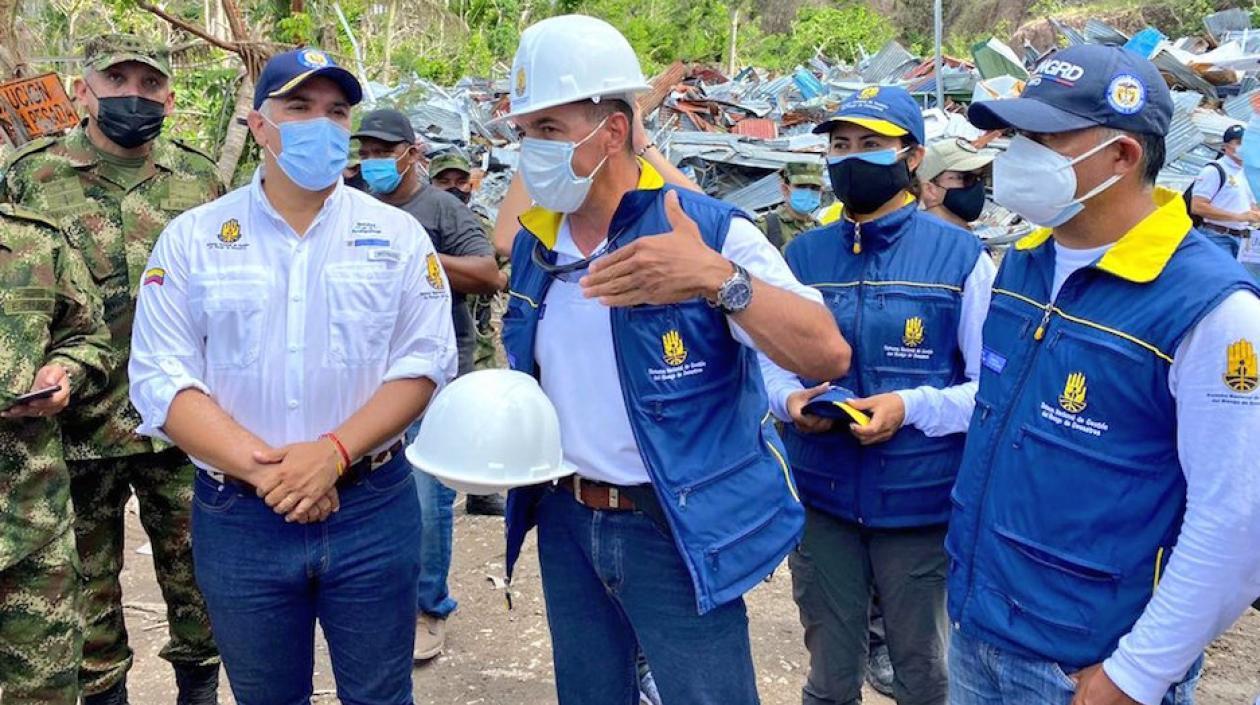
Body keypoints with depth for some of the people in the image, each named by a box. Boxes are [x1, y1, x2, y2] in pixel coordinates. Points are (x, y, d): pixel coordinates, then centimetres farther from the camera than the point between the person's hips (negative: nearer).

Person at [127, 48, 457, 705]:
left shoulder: (396, 234, 1)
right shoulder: (191, 238, 0)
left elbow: (424, 362, -5)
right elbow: (161, 379, -5)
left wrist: (334, 452, -18)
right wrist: (261, 469, -17)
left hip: (372, 509, 0)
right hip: (238, 516, 1)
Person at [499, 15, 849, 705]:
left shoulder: (711, 230, -14)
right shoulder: (533, 245, 5)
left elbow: (828, 355, -23)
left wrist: (718, 279, -36)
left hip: (676, 530, -5)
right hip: (567, 520, 6)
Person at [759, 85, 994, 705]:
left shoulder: (959, 255, -6)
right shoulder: (803, 254, 5)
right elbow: (771, 360, 11)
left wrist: (912, 408, -21)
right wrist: (789, 398, -11)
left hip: (920, 502, -2)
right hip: (821, 499, 3)